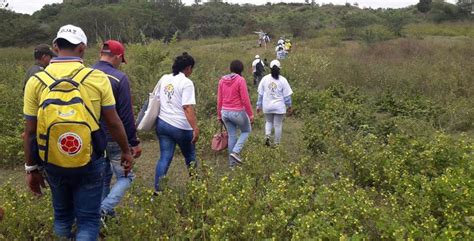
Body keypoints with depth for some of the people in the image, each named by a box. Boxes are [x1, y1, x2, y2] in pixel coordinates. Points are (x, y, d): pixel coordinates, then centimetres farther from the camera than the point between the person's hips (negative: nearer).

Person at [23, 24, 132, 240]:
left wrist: (31, 168, 9)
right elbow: (113, 123, -5)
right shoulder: (98, 78, -11)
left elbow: (30, 132, -3)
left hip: (53, 164, 3)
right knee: (88, 220, 10)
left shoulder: (36, 82, -6)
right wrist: (126, 151, 10)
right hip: (89, 164, -2)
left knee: (62, 215, 23)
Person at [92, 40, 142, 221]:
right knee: (125, 176, 6)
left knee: (103, 175, 20)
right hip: (114, 138, -6)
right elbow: (126, 115, -16)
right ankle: (104, 209, -12)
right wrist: (134, 142, -9)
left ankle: (103, 213, 28)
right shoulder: (119, 78, -15)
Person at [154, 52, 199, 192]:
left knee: (164, 158, 8)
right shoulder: (186, 83, -14)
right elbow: (188, 108, -22)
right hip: (181, 127, -6)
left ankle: (157, 190, 3)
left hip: (162, 123, 6)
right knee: (190, 157, 16)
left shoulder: (164, 78, 8)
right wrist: (196, 128, -22)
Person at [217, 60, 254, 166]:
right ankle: (235, 152, 0)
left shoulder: (222, 80, 4)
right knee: (246, 130, 18)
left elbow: (219, 99, 7)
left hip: (225, 112, 5)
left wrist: (219, 114, 15)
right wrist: (250, 114, -6)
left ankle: (232, 162, 21)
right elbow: (245, 99, -14)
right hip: (237, 112, -5)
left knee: (231, 135, 16)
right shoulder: (240, 80, -13)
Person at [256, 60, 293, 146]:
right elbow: (287, 95, -2)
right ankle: (277, 143, 14)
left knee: (268, 121, 22)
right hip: (279, 106, -2)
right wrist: (289, 106, 10)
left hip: (267, 106, 2)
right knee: (278, 125, 8)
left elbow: (260, 94, 4)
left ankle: (267, 135, -1)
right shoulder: (282, 80, -7)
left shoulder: (265, 79, -1)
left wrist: (259, 106, 13)